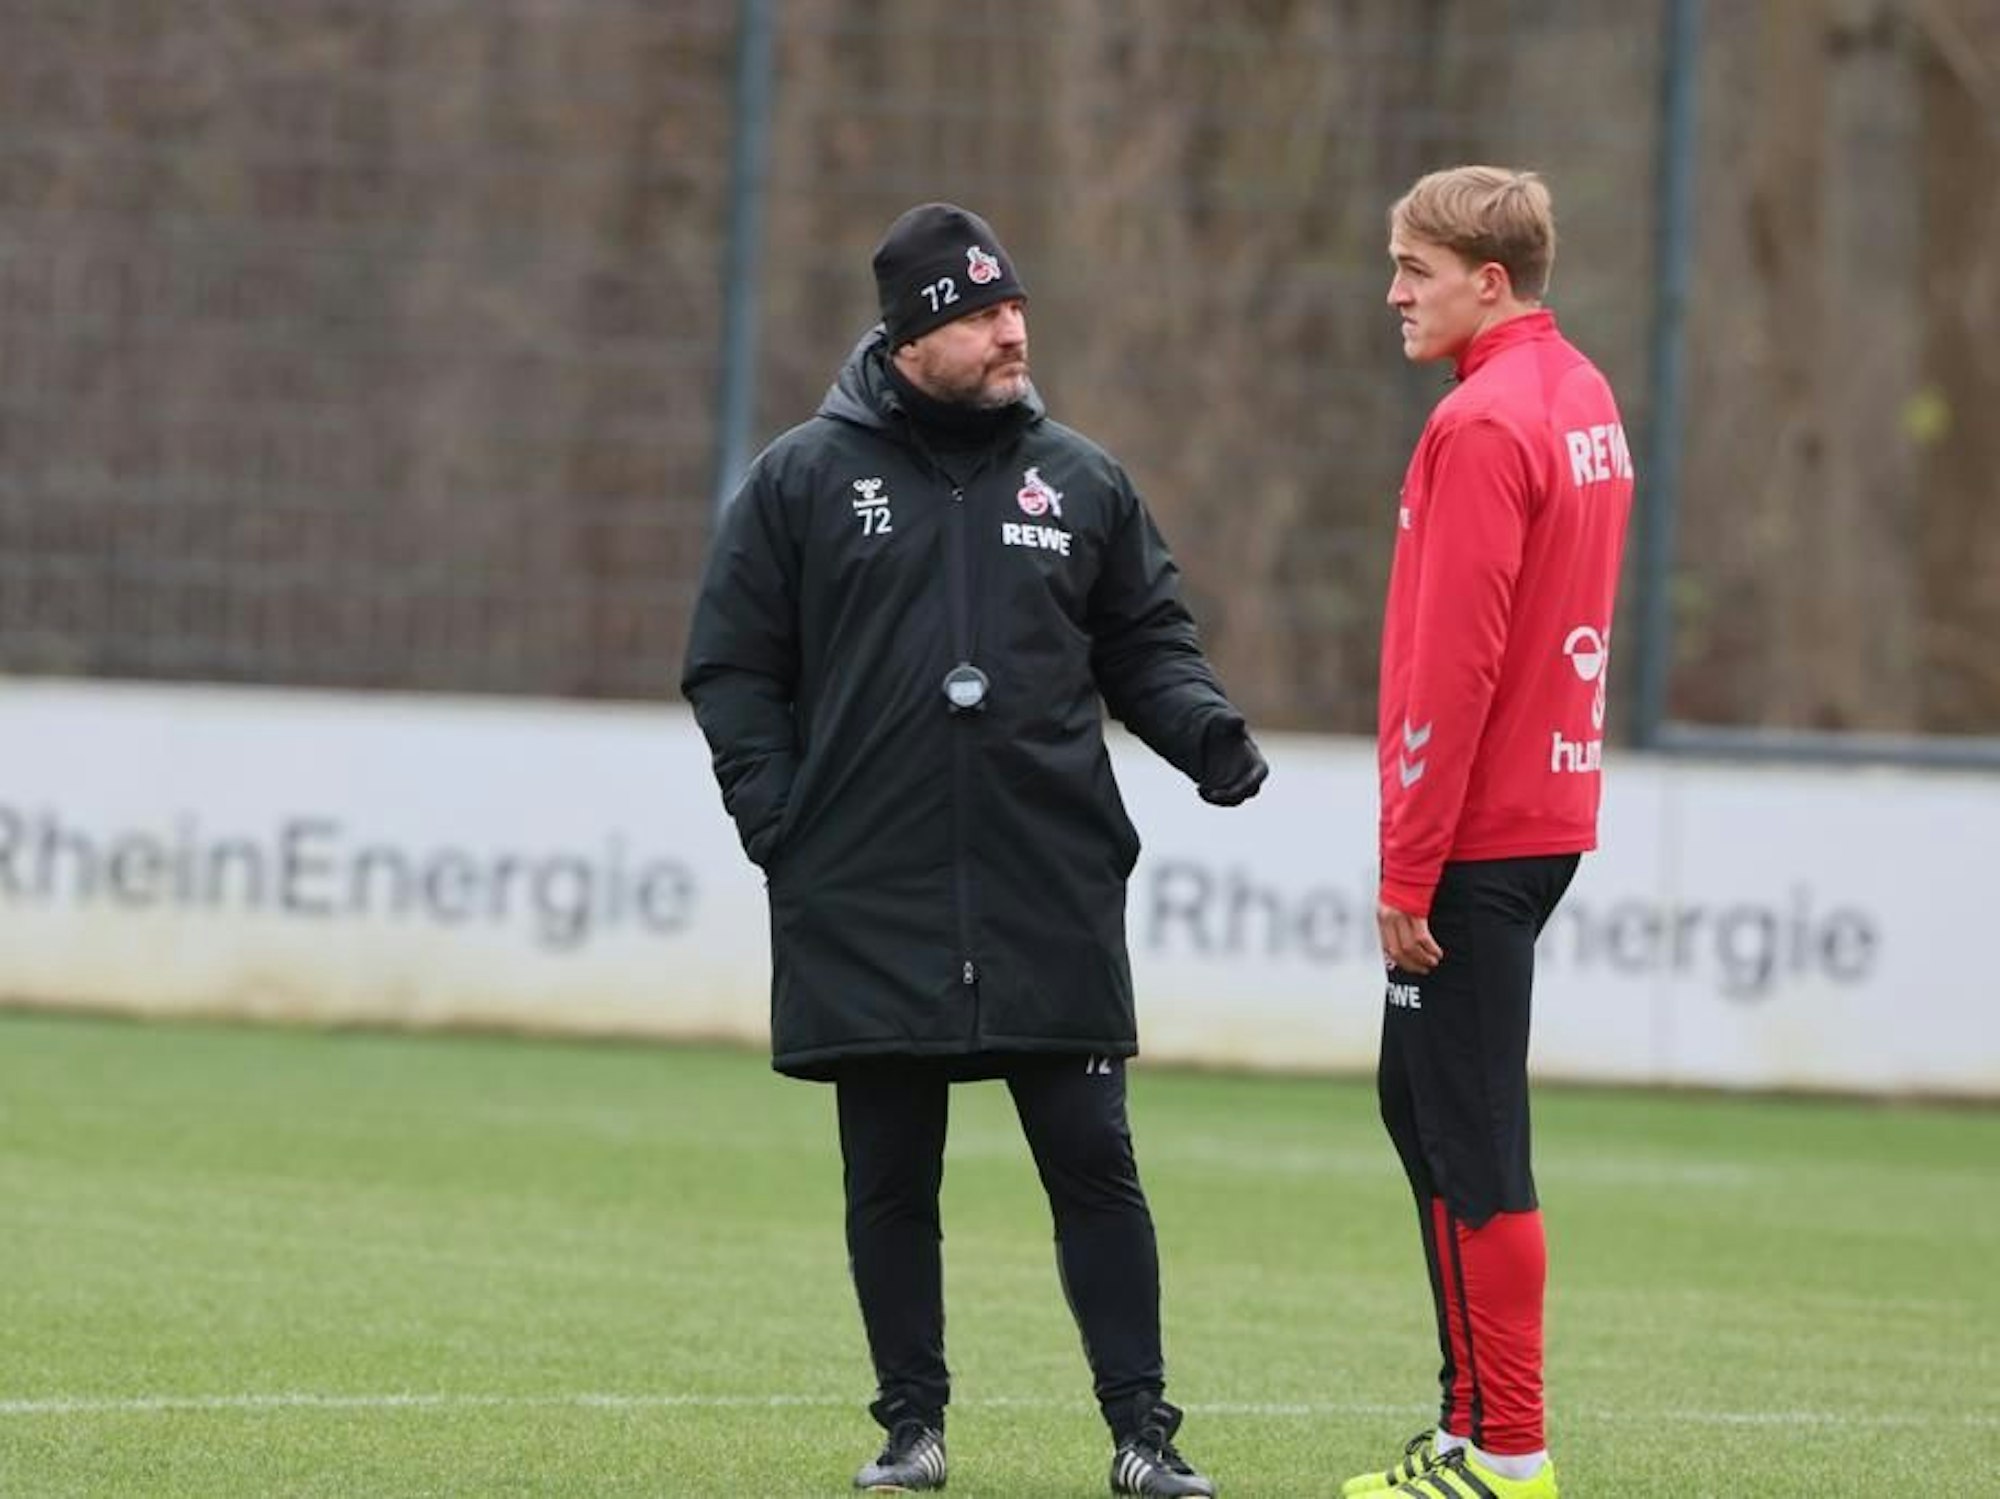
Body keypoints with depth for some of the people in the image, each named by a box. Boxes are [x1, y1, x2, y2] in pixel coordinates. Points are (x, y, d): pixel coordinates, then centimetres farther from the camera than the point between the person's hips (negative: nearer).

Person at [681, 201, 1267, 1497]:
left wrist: (1204, 728, -5)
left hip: (1054, 899, 1)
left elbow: (1146, 645, 15)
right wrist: (773, 810, -5)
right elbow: (734, 665, 6)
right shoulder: (805, 479, 4)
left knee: (1092, 1160, -2)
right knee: (891, 1178, 5)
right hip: (868, 903, -1)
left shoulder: (1081, 481, 9)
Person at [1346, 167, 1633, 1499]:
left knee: (1471, 1139, -5)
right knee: (1421, 1104, 16)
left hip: (1478, 832, -10)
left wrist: (1408, 867, -17)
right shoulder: (1586, 399, 13)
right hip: (1552, 806, 10)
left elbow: (1456, 665, -20)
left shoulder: (1484, 427, -16)